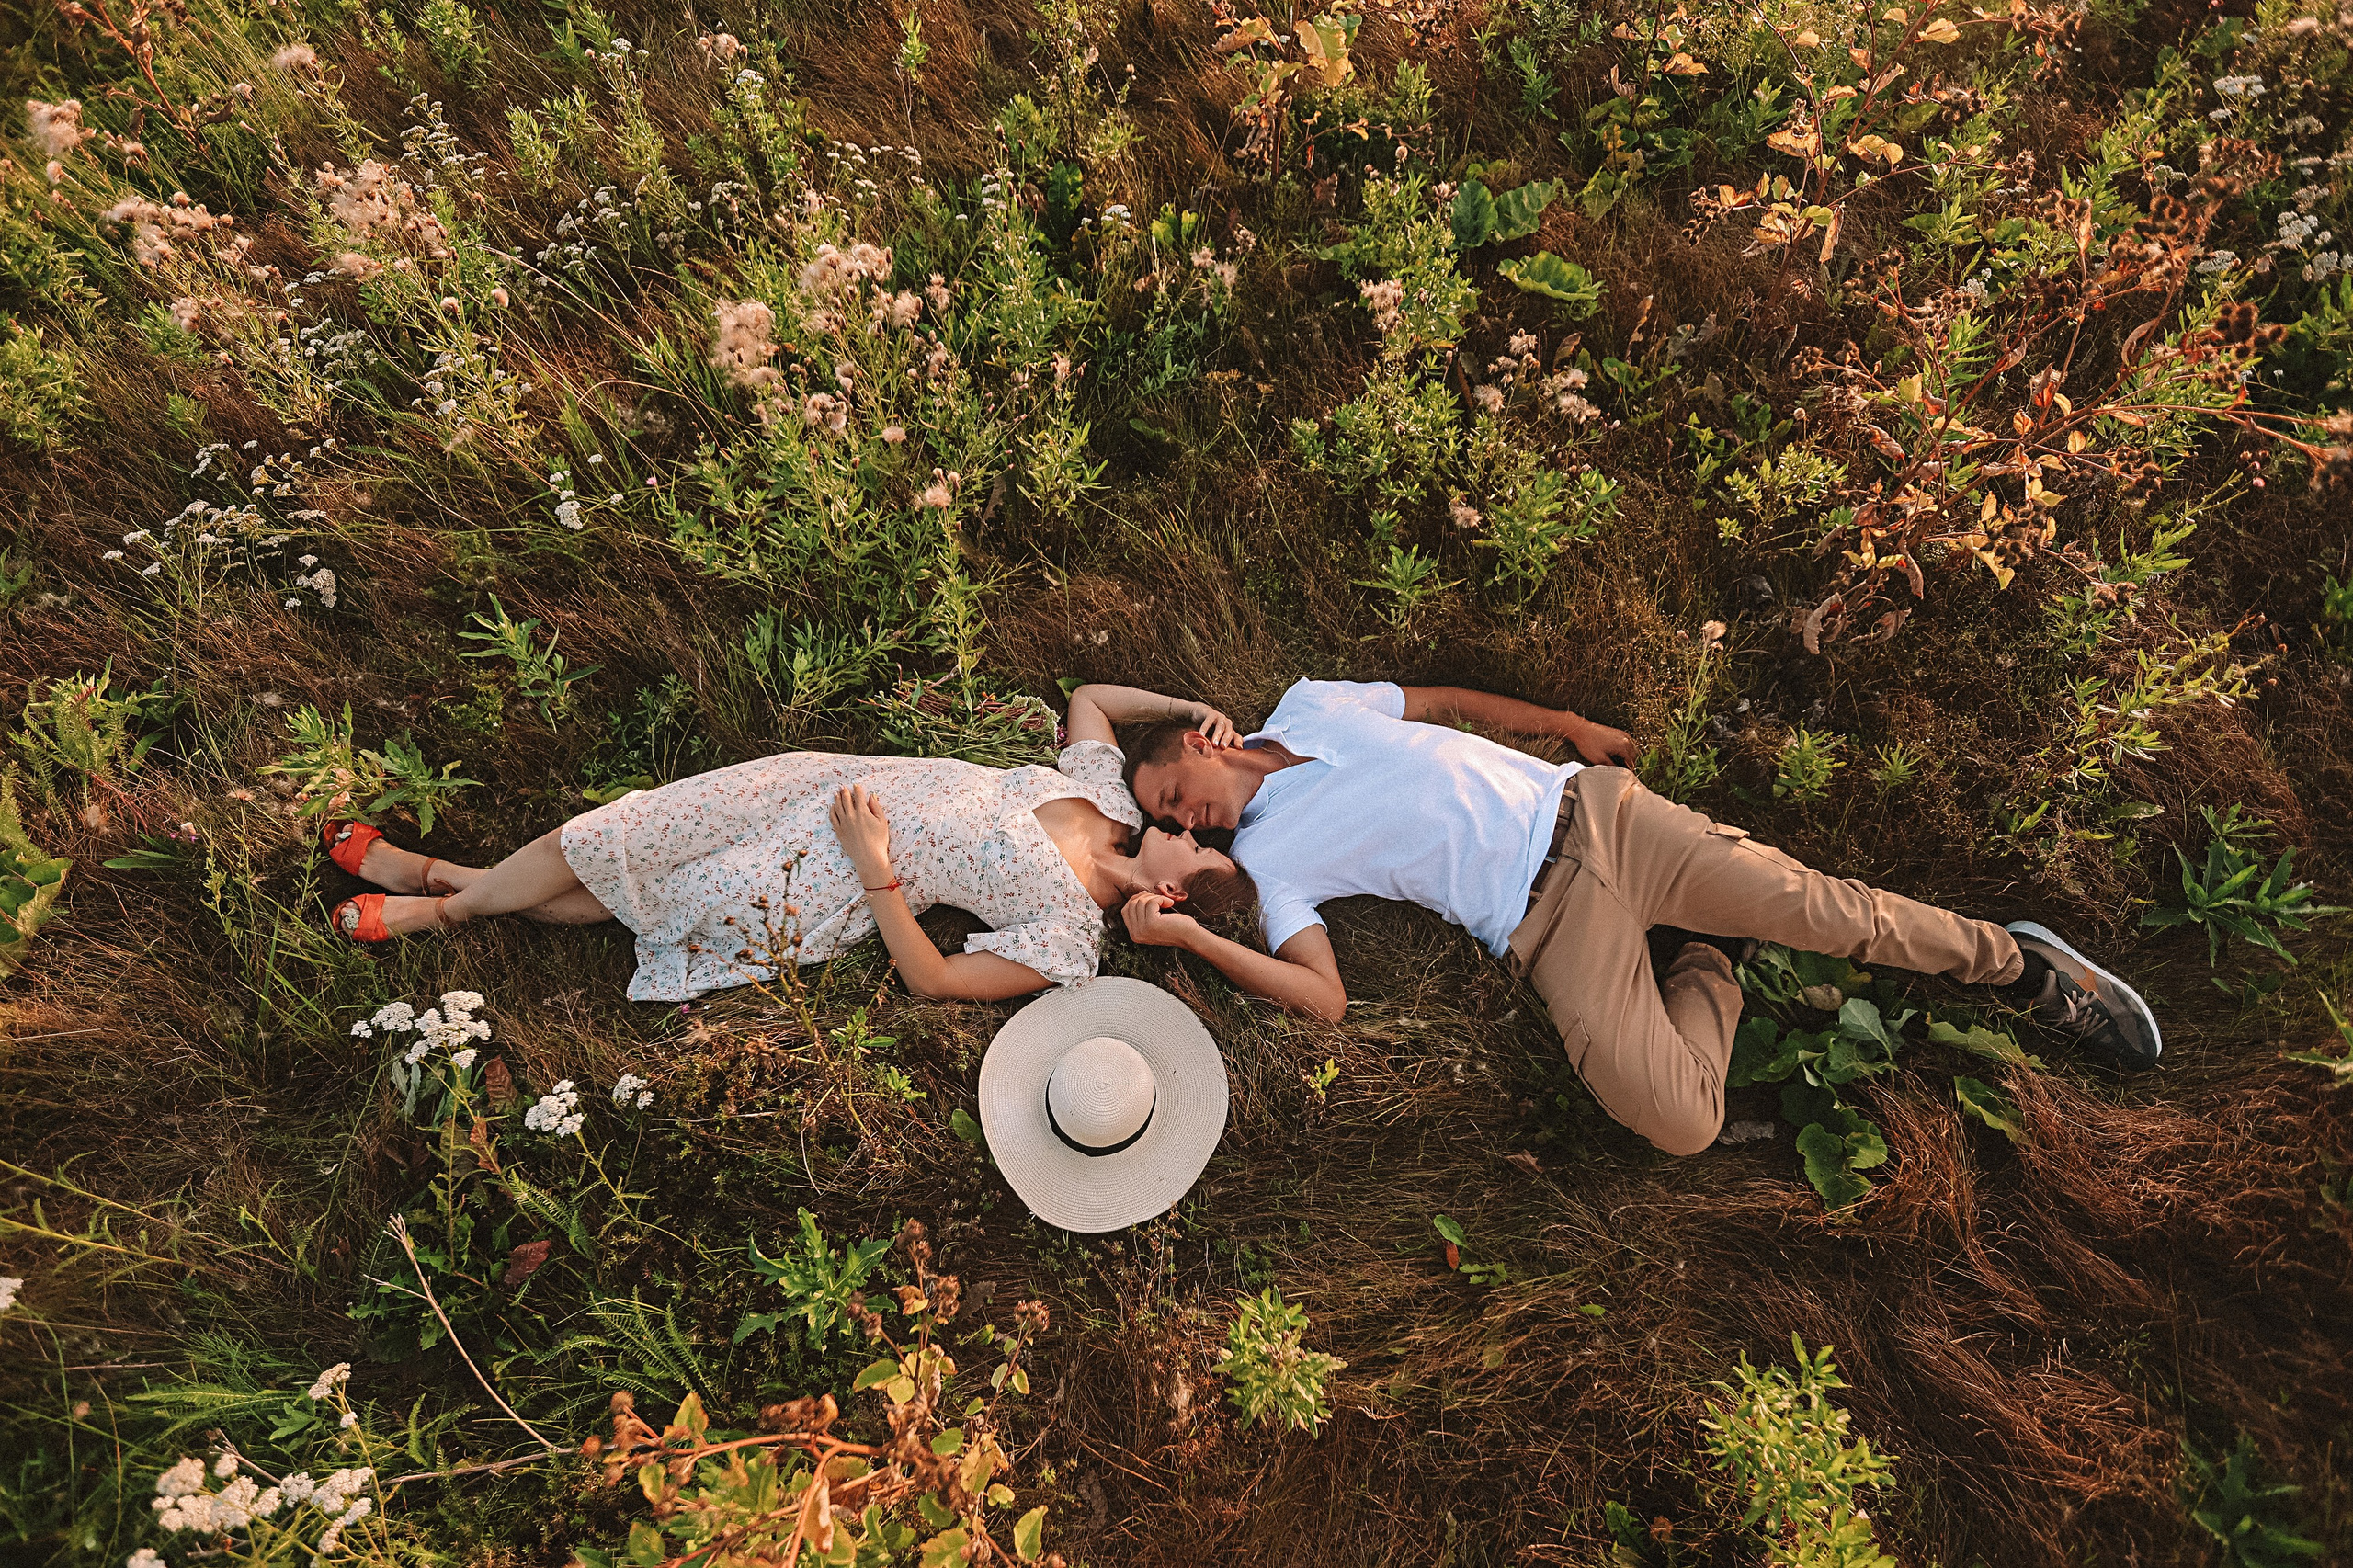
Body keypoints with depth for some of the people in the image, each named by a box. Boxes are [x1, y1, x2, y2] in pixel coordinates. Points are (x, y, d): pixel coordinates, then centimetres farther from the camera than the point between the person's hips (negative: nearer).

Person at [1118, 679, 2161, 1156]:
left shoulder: (1311, 703, 10)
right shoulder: (1265, 858, 2)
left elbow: (1439, 701, 22)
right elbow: (1324, 996, -9)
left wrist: (1569, 725, 18)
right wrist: (1180, 934, -16)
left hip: (1589, 812, 2)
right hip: (1547, 923, -1)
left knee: (1819, 907, -7)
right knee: (1679, 1123, -18)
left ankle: (2020, 963, 22)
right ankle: (1711, 973, 11)